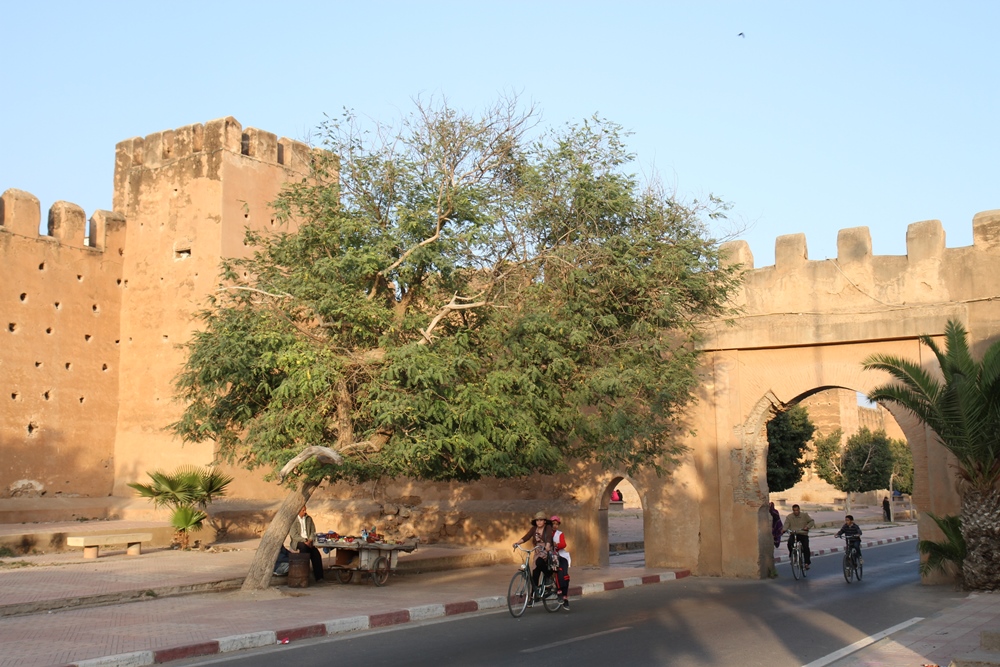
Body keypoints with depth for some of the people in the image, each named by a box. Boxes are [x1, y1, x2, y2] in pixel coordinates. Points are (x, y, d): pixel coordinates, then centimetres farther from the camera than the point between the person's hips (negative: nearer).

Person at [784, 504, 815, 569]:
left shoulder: (804, 515, 3)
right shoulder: (789, 517, 3)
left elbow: (811, 521, 1)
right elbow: (786, 524, -7)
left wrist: (807, 527, -18)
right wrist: (784, 530, -28)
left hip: (803, 534, 0)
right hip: (793, 534, 0)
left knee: (806, 547, -18)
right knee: (790, 543, -28)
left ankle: (807, 562, -6)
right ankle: (792, 555, -1)